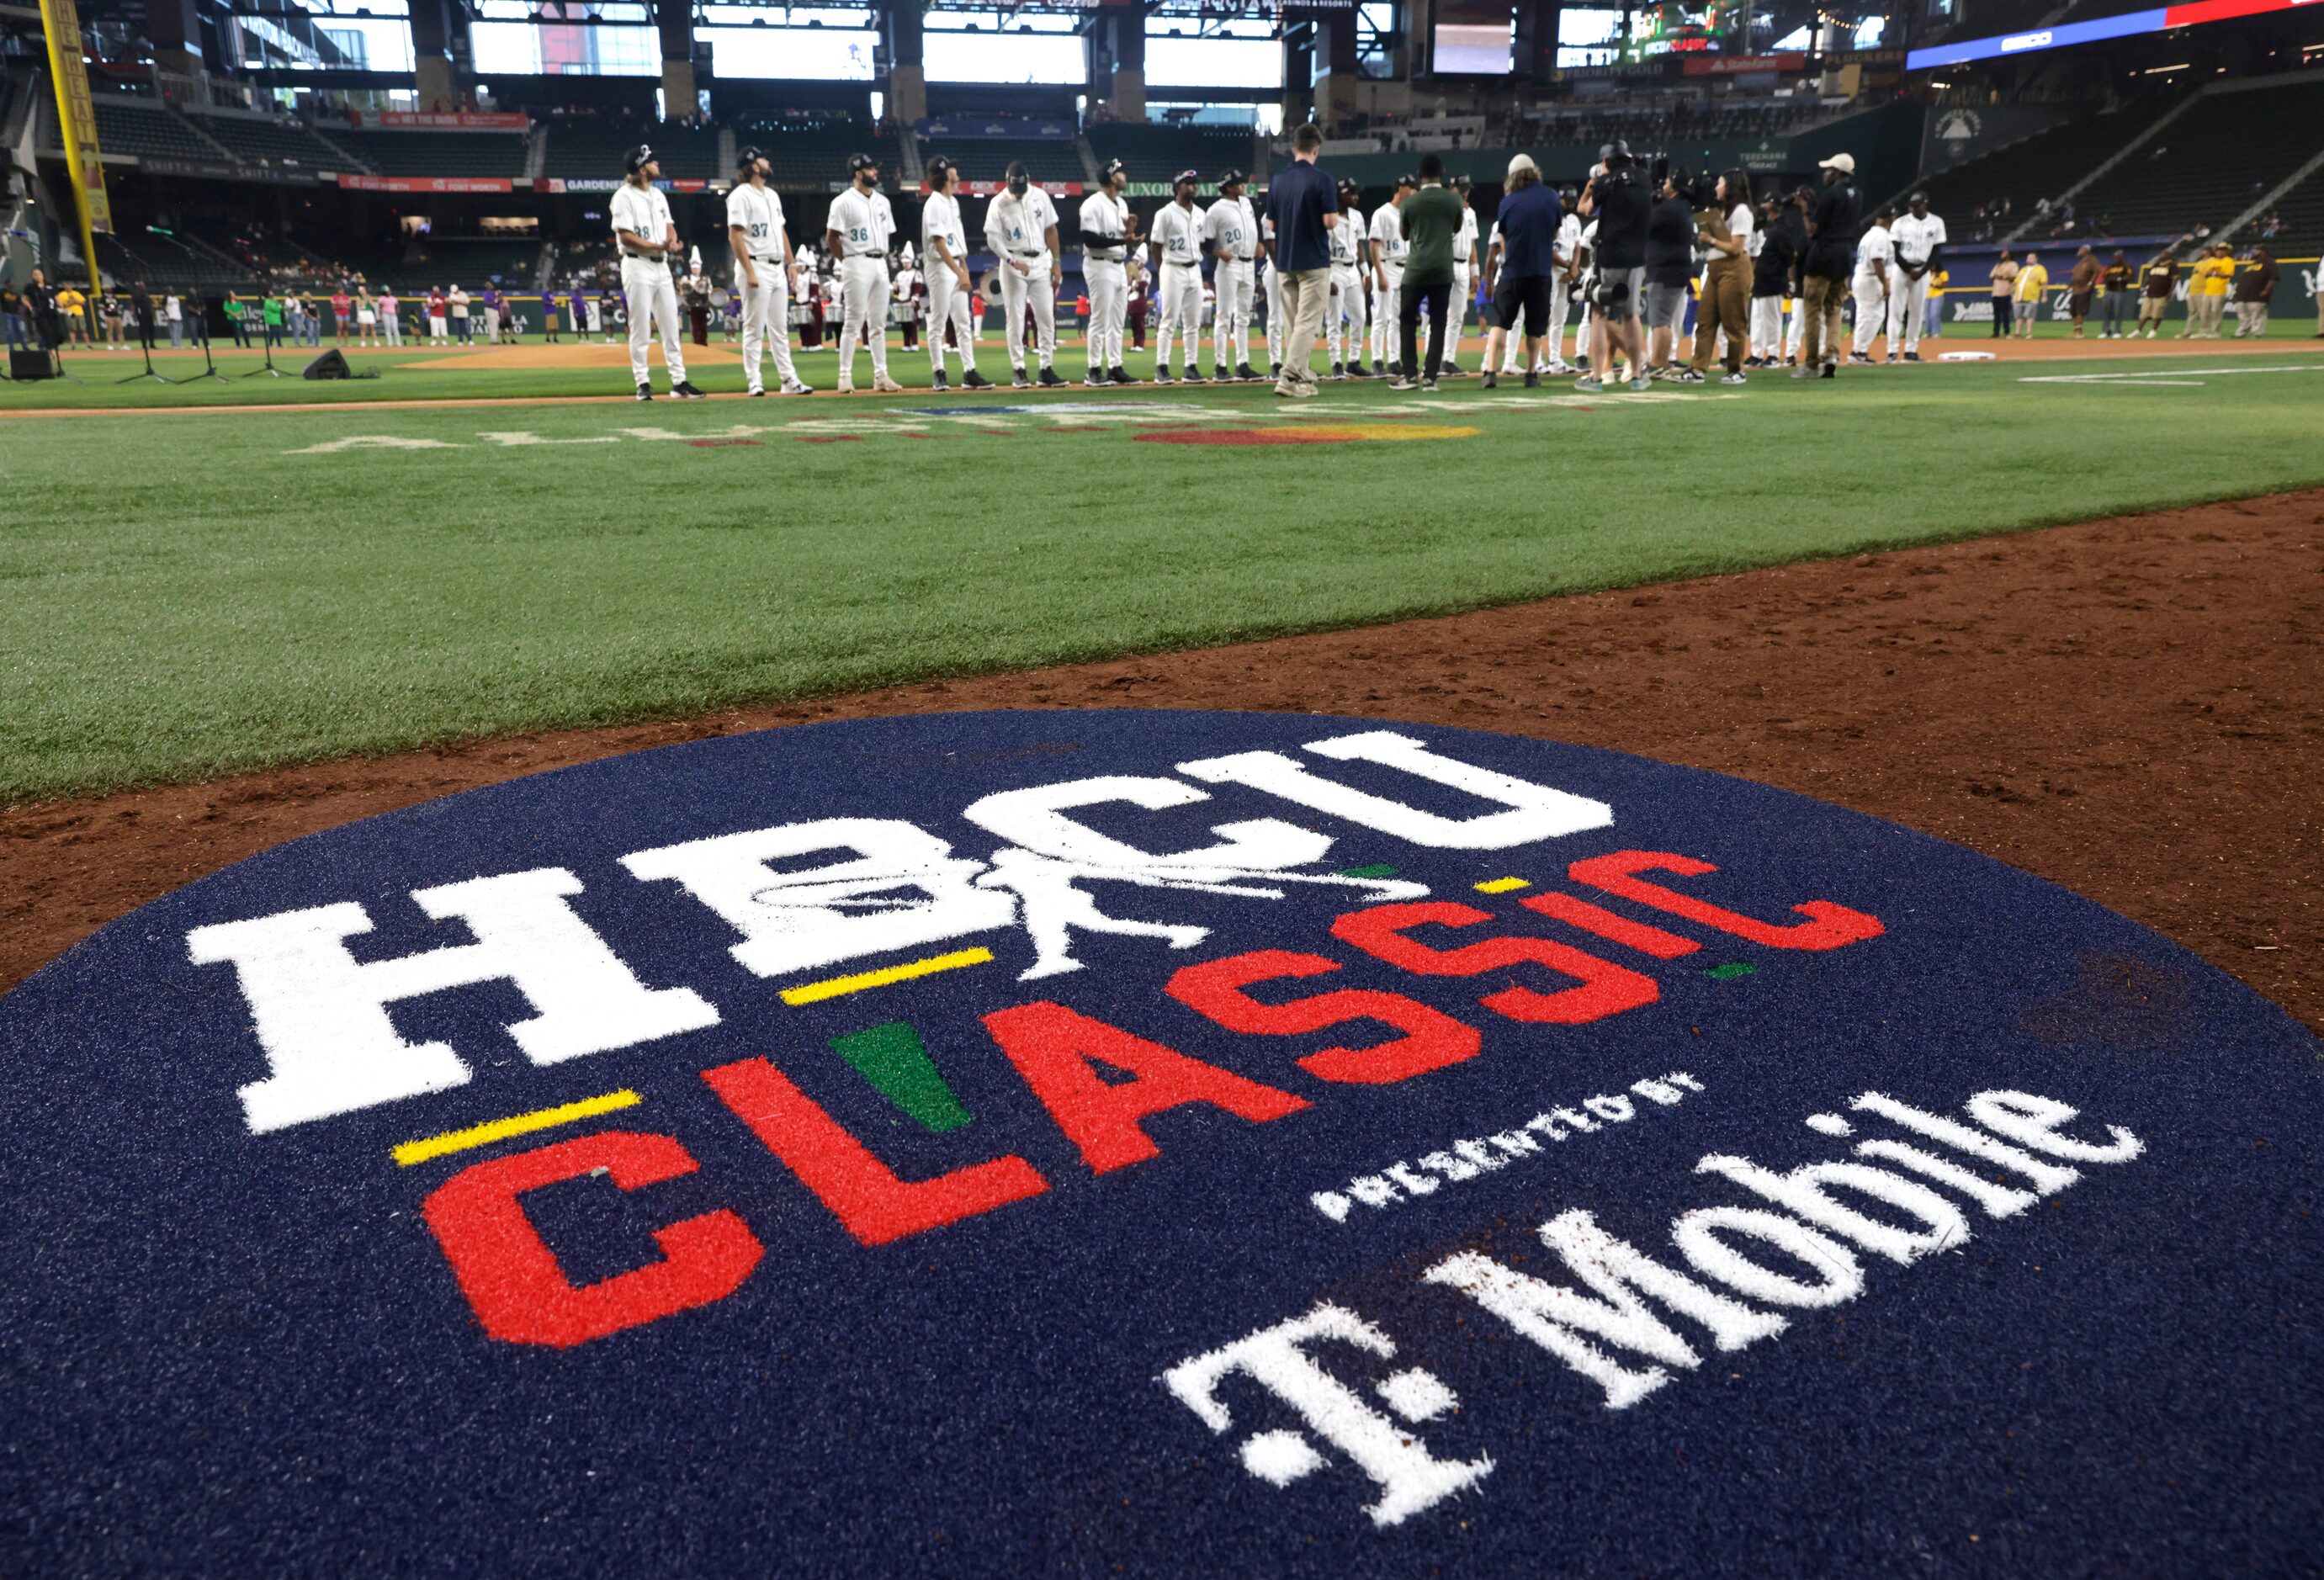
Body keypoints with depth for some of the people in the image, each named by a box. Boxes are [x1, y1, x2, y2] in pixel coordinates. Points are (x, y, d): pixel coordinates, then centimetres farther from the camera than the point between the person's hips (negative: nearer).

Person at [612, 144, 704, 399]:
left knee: (671, 326, 6)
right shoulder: (624, 196, -8)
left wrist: (672, 242, -6)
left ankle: (678, 382, 9)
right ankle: (642, 384, 1)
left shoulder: (658, 195, 15)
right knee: (640, 328, -4)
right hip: (637, 266, -7)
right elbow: (626, 237, -14)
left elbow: (669, 227, 17)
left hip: (662, 266, 7)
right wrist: (659, 246, -21)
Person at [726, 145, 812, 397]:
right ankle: (754, 381, -2)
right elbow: (735, 236, -15)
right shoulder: (740, 196, -9)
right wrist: (749, 272, -21)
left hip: (777, 269, 8)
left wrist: (790, 264, 14)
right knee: (755, 328, -5)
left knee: (780, 328, 9)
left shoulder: (772, 195, 17)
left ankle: (788, 380, 12)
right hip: (756, 267, -8)